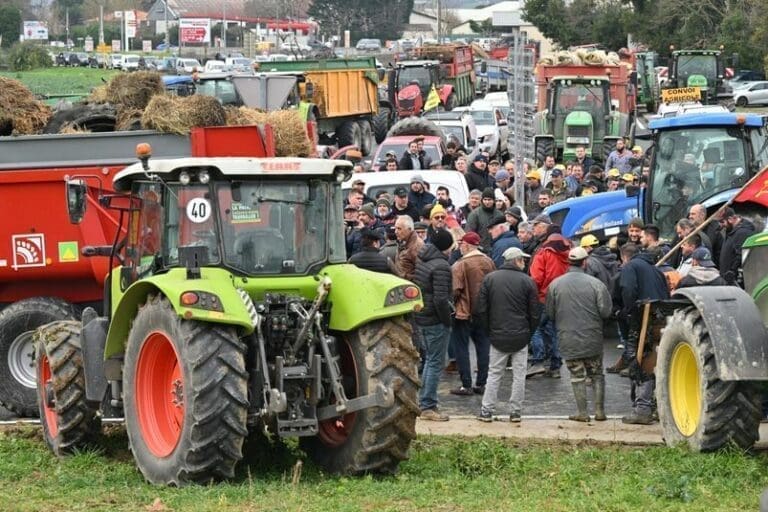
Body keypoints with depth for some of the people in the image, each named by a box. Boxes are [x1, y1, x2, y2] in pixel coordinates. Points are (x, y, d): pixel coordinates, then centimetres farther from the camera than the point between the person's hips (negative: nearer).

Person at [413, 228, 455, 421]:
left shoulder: (420, 260, 7)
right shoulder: (441, 266, -19)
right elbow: (441, 299, -24)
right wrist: (447, 320, -12)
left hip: (420, 317, 9)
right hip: (436, 320, -9)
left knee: (430, 359, 20)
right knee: (435, 363, -1)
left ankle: (424, 403, 23)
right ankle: (428, 407, 0)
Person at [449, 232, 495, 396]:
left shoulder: (460, 265, -16)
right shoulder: (488, 262, 1)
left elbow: (455, 291, -19)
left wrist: (450, 304, -1)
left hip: (464, 313, -5)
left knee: (461, 347, 4)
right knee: (483, 347, 11)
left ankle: (466, 385, 2)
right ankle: (481, 384, 14)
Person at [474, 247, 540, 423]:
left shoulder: (489, 278, 0)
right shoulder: (527, 281, -5)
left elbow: (480, 310, 0)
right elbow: (534, 313, -2)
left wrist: (489, 330, 9)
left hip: (498, 336, 2)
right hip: (521, 336, -2)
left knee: (494, 374, 8)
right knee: (519, 375, 6)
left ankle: (486, 411, 6)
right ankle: (516, 412, 7)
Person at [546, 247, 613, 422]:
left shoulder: (555, 284, -5)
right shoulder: (595, 284, -9)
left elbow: (550, 313, 3)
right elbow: (606, 311, -9)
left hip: (568, 340, 0)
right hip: (593, 338, 0)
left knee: (577, 376, 6)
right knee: (597, 374, 12)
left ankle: (582, 412, 3)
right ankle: (600, 410, 11)